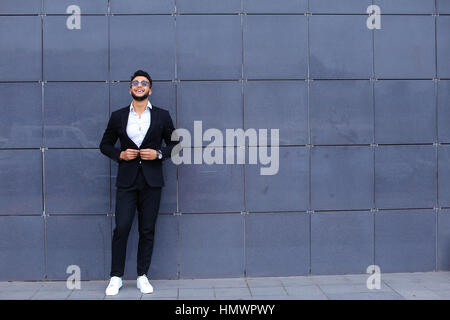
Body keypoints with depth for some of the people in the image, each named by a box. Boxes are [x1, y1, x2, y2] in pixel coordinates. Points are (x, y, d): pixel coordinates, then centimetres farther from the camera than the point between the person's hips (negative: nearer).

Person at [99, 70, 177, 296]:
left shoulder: (162, 116, 7)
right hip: (126, 181, 0)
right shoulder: (118, 116, 8)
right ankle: (116, 277, 7)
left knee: (147, 231, 4)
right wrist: (120, 154, -5)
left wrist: (158, 154, -7)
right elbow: (105, 144, 13)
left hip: (151, 182, 0)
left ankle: (142, 277, 15)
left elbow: (174, 143, 11)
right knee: (121, 229, -5)